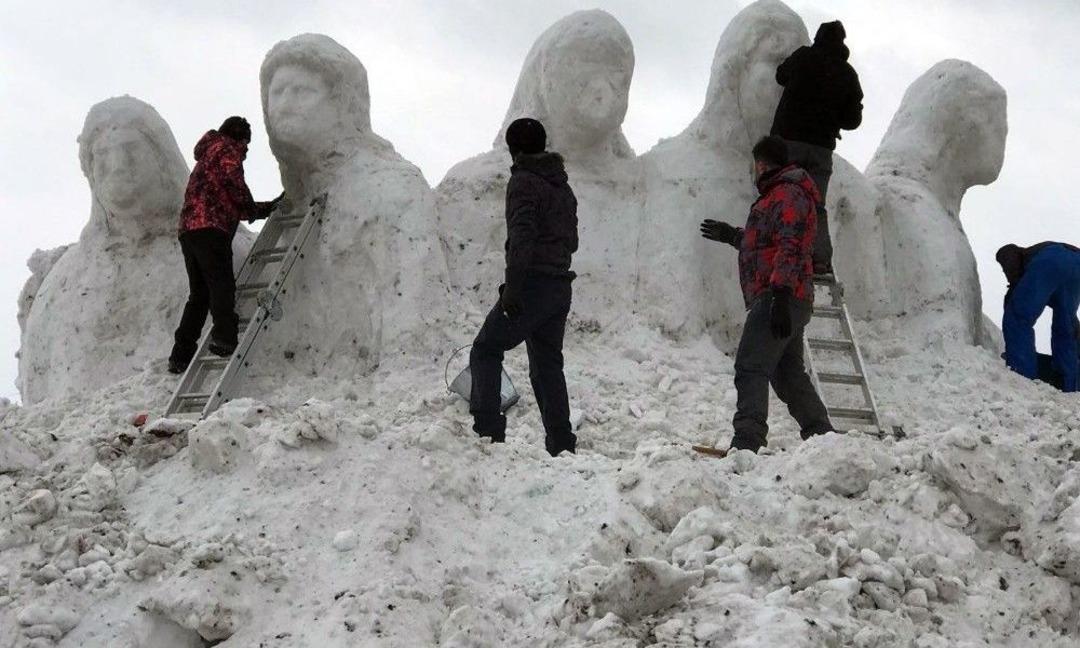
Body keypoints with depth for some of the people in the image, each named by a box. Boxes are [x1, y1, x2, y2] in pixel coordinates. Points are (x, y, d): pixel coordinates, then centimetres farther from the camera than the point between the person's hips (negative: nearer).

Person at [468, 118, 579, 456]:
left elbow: (522, 236, -21)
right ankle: (561, 443, 9)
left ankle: (488, 429, -9)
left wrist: (512, 287, -23)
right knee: (548, 364, 12)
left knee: (485, 351, 2)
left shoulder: (523, 181, -9)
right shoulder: (563, 187, 17)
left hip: (532, 286, -8)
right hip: (561, 287, 8)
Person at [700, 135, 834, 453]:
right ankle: (822, 437, 22)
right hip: (791, 304, 11)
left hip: (776, 299, -11)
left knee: (750, 368, -17)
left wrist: (780, 296, -29)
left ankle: (747, 443, -26)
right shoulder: (780, 195, 24)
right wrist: (733, 236, 46)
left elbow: (789, 248, -21)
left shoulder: (787, 195, -9)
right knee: (789, 376, 16)